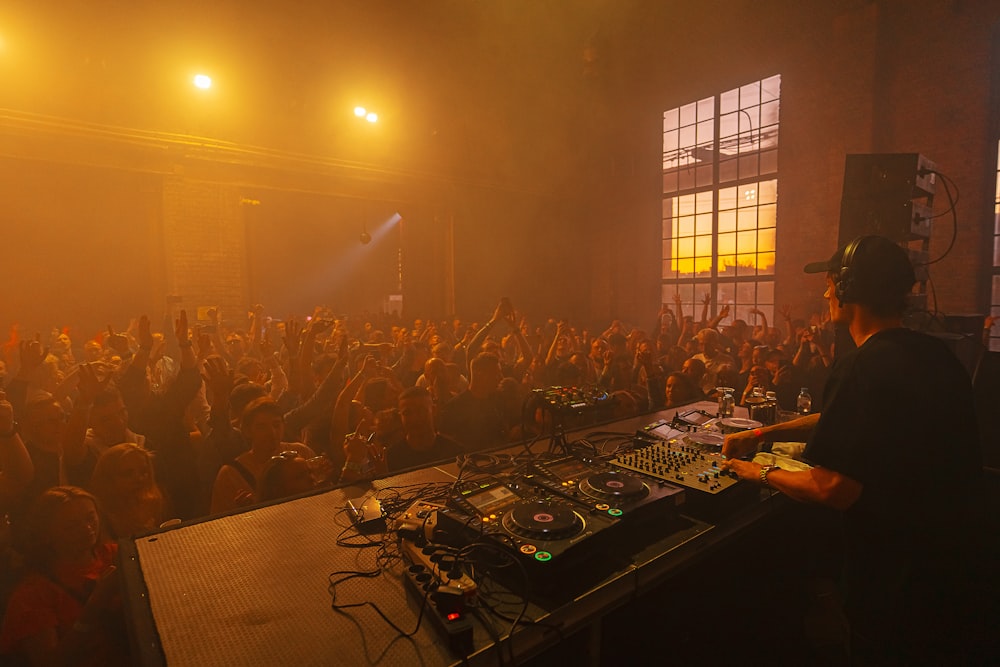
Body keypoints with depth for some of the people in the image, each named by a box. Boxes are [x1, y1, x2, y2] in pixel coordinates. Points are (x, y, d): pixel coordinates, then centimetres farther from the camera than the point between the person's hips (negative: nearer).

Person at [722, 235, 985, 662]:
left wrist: (763, 474, -12)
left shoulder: (862, 367, -29)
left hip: (895, 582, -8)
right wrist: (762, 434, 10)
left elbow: (832, 490, -29)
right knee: (935, 651, 29)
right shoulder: (935, 355, 1)